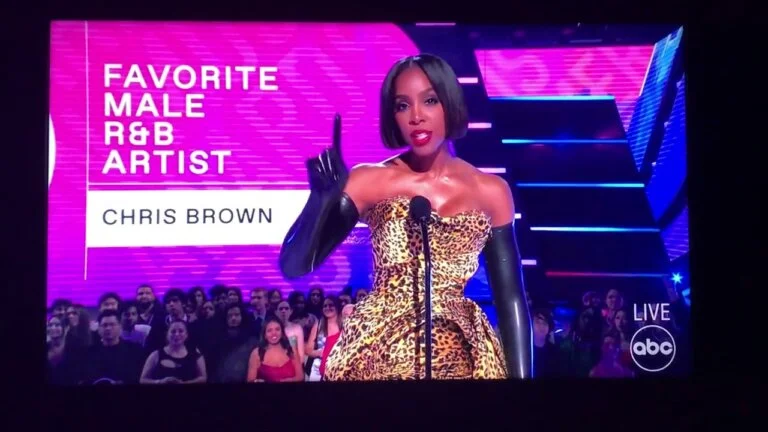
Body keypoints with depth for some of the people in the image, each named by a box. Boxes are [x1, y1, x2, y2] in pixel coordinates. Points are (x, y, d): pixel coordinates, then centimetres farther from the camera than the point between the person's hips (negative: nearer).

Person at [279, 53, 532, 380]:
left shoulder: (491, 191, 1)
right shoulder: (368, 181, -3)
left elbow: (511, 299, 4)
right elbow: (293, 266, -8)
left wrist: (521, 375, -2)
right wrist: (322, 198, -24)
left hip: (459, 360, 1)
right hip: (377, 354, -1)